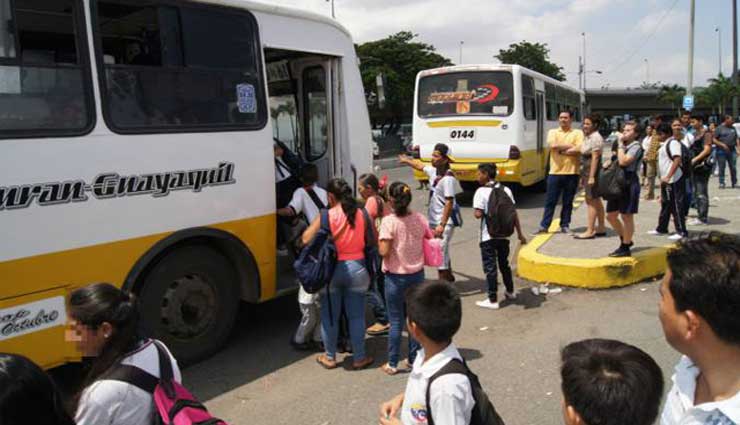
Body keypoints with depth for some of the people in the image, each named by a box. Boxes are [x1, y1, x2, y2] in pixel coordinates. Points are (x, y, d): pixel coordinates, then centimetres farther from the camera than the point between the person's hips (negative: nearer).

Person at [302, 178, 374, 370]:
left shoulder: (326, 216, -12)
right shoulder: (361, 214, -4)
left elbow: (306, 239, -10)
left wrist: (314, 223, 8)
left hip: (331, 269, -2)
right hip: (356, 268, 2)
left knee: (329, 316, 13)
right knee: (356, 316, 12)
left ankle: (329, 357, 25)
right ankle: (359, 358, 22)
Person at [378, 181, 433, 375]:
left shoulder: (389, 221, -17)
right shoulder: (420, 219, -3)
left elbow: (384, 251, -22)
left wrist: (379, 241, -3)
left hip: (395, 277, -4)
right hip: (417, 274, 4)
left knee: (396, 321, 6)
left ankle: (392, 364, 16)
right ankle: (414, 359, 26)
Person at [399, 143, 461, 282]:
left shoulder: (448, 179, -20)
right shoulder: (433, 171, 5)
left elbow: (449, 203, -23)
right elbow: (420, 166, 27)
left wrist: (442, 225, -26)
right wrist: (407, 161, 42)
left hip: (444, 222, -9)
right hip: (434, 220, 9)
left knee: (441, 251, -7)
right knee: (442, 250, 21)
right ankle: (448, 276, 38)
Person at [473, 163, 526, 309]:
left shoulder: (481, 191, -13)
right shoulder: (506, 190, 4)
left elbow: (478, 214, -20)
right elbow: (514, 213, 4)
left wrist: (483, 213, 4)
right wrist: (520, 233, 9)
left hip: (488, 236, -6)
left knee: (489, 267, 2)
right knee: (504, 264, 22)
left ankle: (493, 300, 4)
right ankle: (510, 292, 37)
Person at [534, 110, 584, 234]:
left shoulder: (578, 133, 5)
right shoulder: (553, 132, 9)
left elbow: (579, 149, -12)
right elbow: (553, 145, -12)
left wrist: (561, 150, -10)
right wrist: (570, 146, -7)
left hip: (571, 173, 0)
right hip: (555, 172, 1)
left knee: (568, 202, 7)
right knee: (550, 201, 3)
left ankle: (565, 225, 18)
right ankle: (544, 226, 8)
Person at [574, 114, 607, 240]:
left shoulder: (596, 137, -13)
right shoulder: (587, 137, 15)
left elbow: (595, 157, -19)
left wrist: (591, 176, -23)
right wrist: (583, 176, 15)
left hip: (592, 171, -10)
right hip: (587, 172, 10)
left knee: (591, 201, -7)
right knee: (596, 200, 15)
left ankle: (590, 231, -4)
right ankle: (601, 228, 24)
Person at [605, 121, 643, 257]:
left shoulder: (636, 146, -9)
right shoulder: (623, 145, 18)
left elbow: (623, 161, -22)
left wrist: (620, 145, -11)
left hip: (629, 183, -9)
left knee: (626, 216, -1)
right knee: (611, 215, 11)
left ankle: (625, 247, 10)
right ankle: (625, 240, 28)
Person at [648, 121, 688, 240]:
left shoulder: (673, 142, -14)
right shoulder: (666, 143, 16)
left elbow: (677, 160, -26)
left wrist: (668, 177, -31)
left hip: (674, 180, -10)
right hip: (666, 180, 10)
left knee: (676, 205, -6)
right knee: (665, 204, 17)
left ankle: (681, 231, -1)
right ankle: (662, 228, 26)